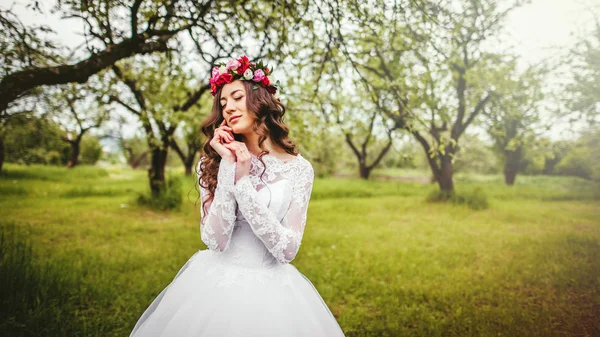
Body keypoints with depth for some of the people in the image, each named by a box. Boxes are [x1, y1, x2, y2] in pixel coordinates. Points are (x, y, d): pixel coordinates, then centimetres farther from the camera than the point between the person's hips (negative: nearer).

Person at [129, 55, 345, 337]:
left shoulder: (298, 168, -7)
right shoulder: (211, 164, -3)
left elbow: (287, 251, -14)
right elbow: (215, 241, -14)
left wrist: (243, 181, -19)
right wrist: (228, 167, -18)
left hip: (271, 288, -1)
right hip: (214, 283, 1)